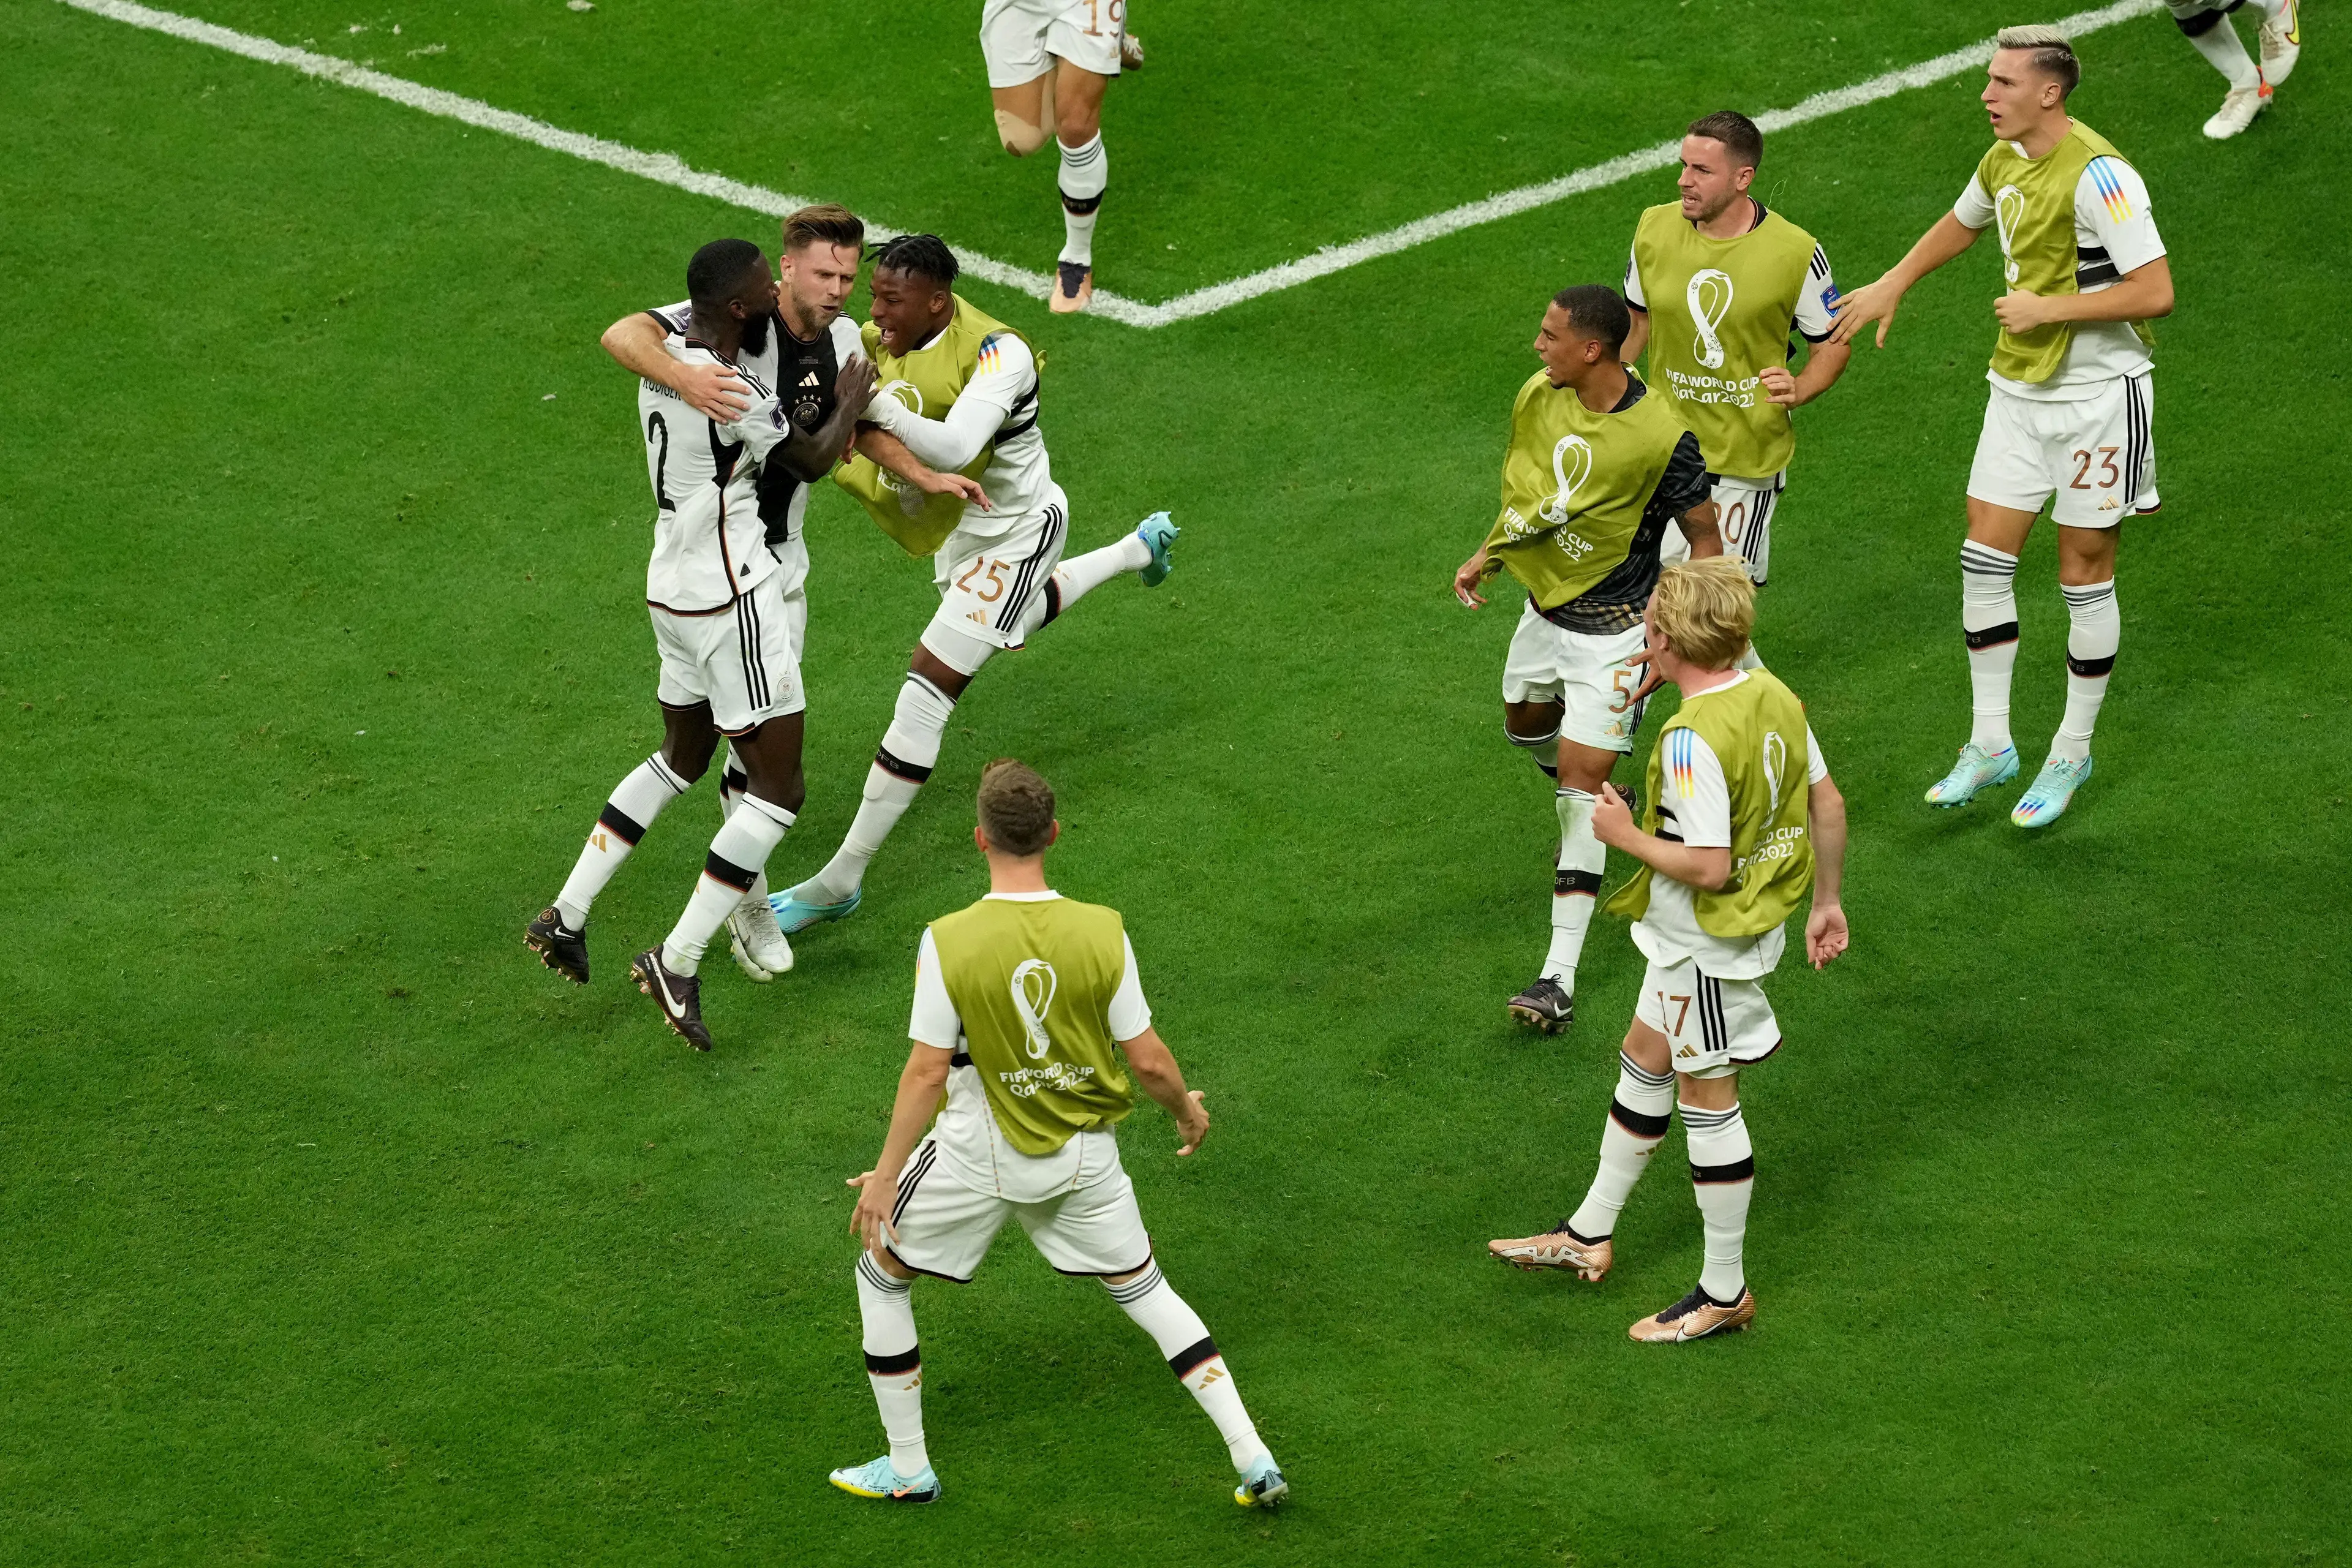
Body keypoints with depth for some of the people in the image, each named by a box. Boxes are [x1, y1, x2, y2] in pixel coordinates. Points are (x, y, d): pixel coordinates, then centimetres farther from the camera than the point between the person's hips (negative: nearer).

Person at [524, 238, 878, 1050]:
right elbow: (813, 460, -10)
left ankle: (567, 915, 25)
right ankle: (678, 960, -4)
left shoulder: (666, 349, 1)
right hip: (733, 598, -9)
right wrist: (853, 398, 10)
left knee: (681, 757, 27)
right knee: (779, 786, -1)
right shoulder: (731, 390, -24)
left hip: (674, 584, 9)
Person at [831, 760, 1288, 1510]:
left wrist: (885, 1176, -5)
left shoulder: (947, 941, -20)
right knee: (1143, 1287, 20)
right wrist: (1187, 1110, 14)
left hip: (980, 1158, -3)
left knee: (880, 1273, 20)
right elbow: (1148, 1061, -8)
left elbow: (928, 1071, -16)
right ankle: (1253, 1458, 13)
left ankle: (908, 1469, 25)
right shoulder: (1102, 931, -14)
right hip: (1085, 1153, 3)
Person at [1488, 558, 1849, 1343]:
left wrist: (1627, 835, -16)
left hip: (1708, 945, -10)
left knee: (1707, 1101, 4)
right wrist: (1827, 901, 17)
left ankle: (1725, 1293, 17)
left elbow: (1707, 866, -31)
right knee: (1644, 1065, 23)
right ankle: (1589, 1235, 38)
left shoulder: (1694, 740, -30)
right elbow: (1826, 803, 6)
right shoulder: (1772, 696, -3)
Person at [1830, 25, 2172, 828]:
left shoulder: (2096, 175, -22)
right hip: (2019, 390, 7)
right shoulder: (2004, 161, 3)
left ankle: (2072, 754, 19)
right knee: (1983, 558, 4)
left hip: (2098, 395, -7)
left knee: (2084, 573, 4)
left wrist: (2049, 309, -21)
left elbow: (2155, 291, -25)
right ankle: (1989, 744, 17)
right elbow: (1962, 222, 27)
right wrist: (1892, 286, 29)